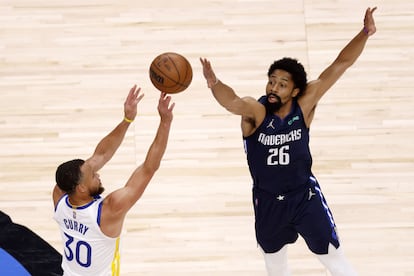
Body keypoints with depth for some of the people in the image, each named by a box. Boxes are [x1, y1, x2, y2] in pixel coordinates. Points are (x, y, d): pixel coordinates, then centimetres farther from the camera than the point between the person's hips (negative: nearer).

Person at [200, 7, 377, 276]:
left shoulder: (305, 104, -16)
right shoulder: (255, 110, -21)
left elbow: (340, 64, -20)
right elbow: (232, 101, -45)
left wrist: (365, 33, -30)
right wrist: (214, 83, -67)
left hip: (305, 195, -1)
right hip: (267, 200, 1)